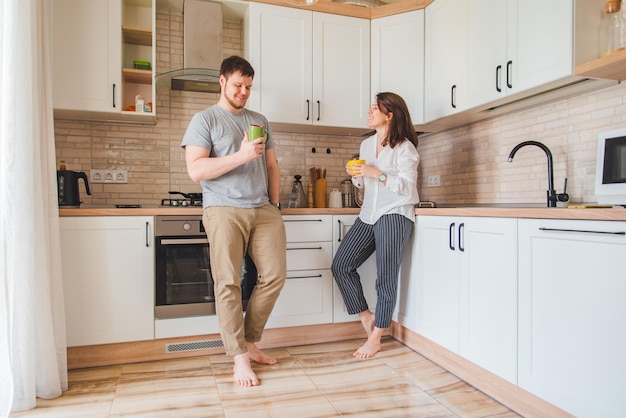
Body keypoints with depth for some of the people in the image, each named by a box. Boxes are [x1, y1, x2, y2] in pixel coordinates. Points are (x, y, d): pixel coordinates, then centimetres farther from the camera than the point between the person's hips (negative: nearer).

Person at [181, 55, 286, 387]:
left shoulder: (260, 121, 20)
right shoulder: (205, 119, 4)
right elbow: (195, 170, -9)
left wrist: (274, 204, 12)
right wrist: (241, 156, -17)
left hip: (263, 210, 5)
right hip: (224, 210, -5)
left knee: (275, 275, -1)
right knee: (229, 284, -5)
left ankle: (250, 343, 17)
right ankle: (240, 359, 6)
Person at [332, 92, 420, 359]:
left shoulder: (404, 147, -6)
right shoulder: (366, 144, 14)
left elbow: (408, 186, -13)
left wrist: (378, 174, -21)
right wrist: (355, 175, 1)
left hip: (395, 215, -7)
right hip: (369, 214, 7)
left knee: (385, 278, -2)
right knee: (341, 265, 0)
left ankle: (375, 339, 11)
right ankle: (366, 316, 17)